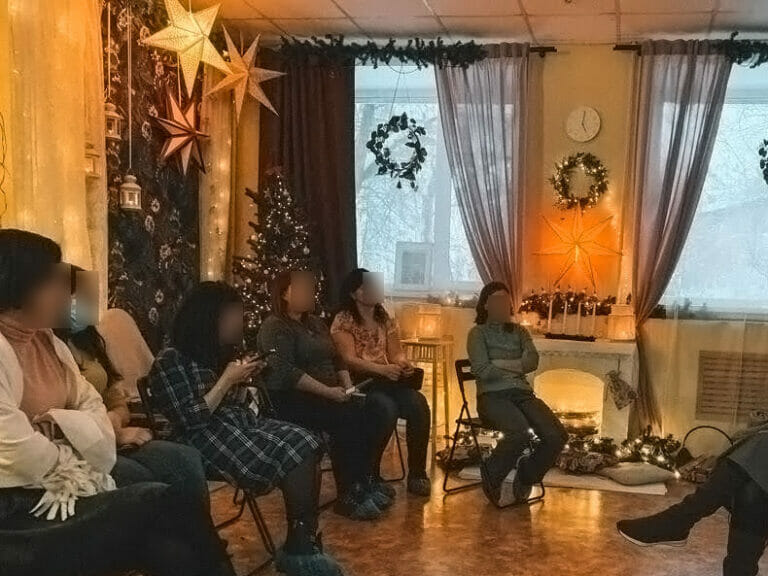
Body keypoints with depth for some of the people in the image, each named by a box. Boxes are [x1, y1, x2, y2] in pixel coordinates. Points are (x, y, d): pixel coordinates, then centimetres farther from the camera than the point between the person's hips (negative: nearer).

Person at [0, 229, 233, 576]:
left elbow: (92, 408, 13)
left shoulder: (48, 342, 15)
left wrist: (59, 421, -9)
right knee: (157, 502, -21)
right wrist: (75, 469, -5)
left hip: (57, 495, 7)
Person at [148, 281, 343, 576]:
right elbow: (189, 420, -17)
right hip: (206, 438, -8)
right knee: (291, 457, -26)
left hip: (242, 423, 8)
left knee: (305, 444, -19)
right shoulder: (170, 362, -7)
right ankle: (299, 548, -13)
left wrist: (243, 379, 4)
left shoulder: (220, 352, 16)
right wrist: (227, 380, -15)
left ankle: (304, 542, -19)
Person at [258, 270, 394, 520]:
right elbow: (286, 372, -21)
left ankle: (363, 482, -3)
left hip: (326, 396, 8)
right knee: (348, 420, -29)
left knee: (375, 417, -16)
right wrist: (328, 391, -24)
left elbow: (337, 359, 21)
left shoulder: (315, 323, 19)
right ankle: (348, 497, -19)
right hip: (292, 400, -8)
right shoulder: (274, 328, -8)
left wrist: (347, 386, 1)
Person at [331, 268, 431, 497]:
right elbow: (350, 360, -14)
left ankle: (417, 473, -14)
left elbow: (396, 353, 13)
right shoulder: (343, 321, -3)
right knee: (387, 408, -35)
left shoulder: (385, 319, 16)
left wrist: (403, 364, -12)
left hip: (386, 381, 5)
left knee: (419, 404, -24)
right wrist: (382, 369, -29)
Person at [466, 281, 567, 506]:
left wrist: (501, 364, -8)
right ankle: (492, 477, -8)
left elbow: (533, 361, 2)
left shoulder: (520, 331, 21)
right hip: (492, 396, -5)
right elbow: (483, 371, -8)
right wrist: (517, 369, 2)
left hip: (522, 393, 5)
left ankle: (525, 478, 4)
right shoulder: (478, 333, 6)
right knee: (520, 432, -36)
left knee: (557, 436, -20)